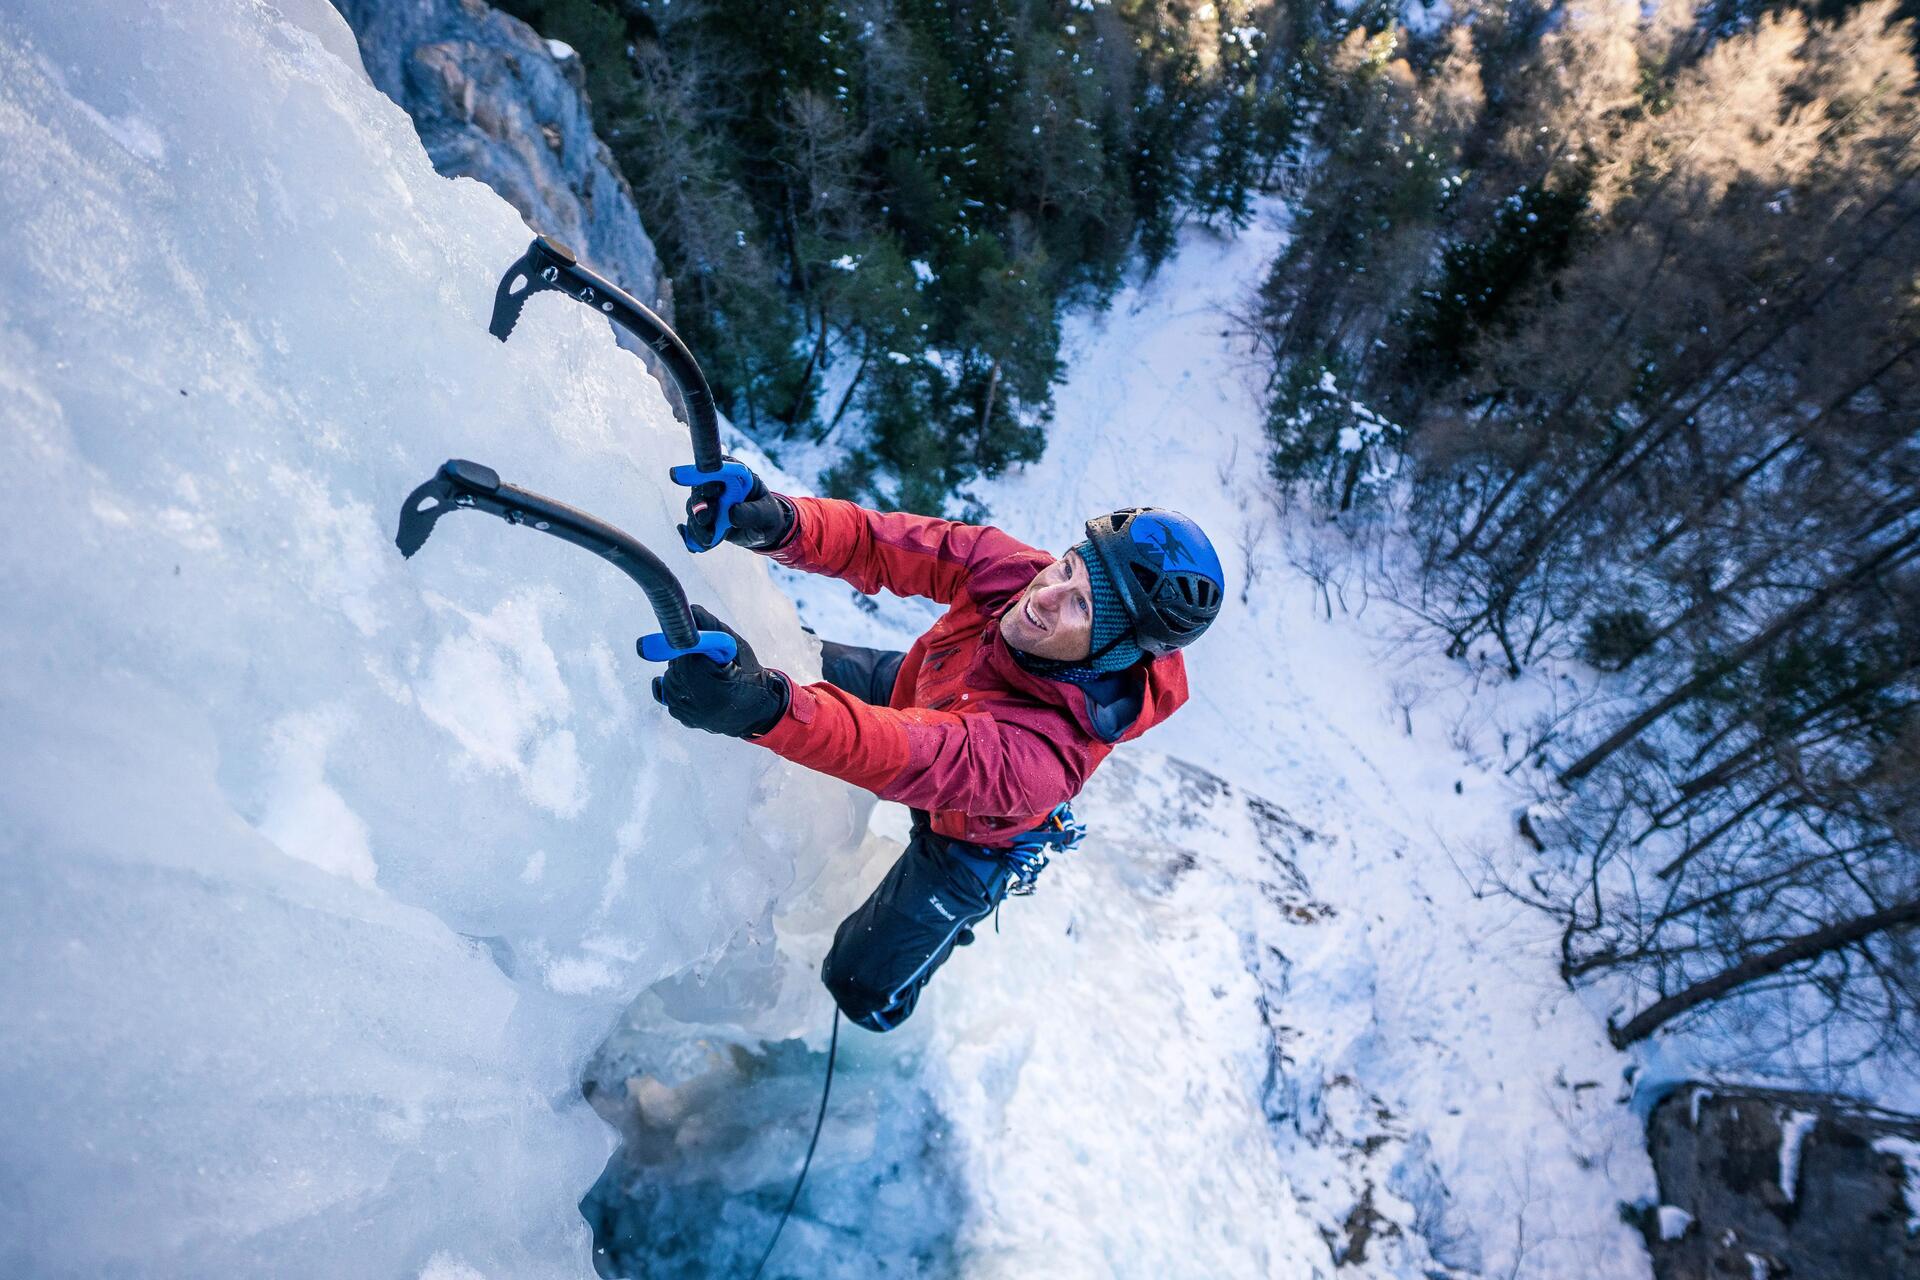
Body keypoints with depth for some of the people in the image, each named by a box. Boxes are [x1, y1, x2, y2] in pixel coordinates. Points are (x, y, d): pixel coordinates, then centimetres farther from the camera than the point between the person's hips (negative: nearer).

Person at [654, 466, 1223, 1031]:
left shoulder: (1052, 750, -47)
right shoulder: (1010, 565, -32)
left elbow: (924, 755, -61)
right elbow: (878, 544, -32)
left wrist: (765, 707, -77)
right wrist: (780, 524, -53)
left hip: (972, 834, -4)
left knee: (864, 990, 6)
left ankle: (953, 917, 35)